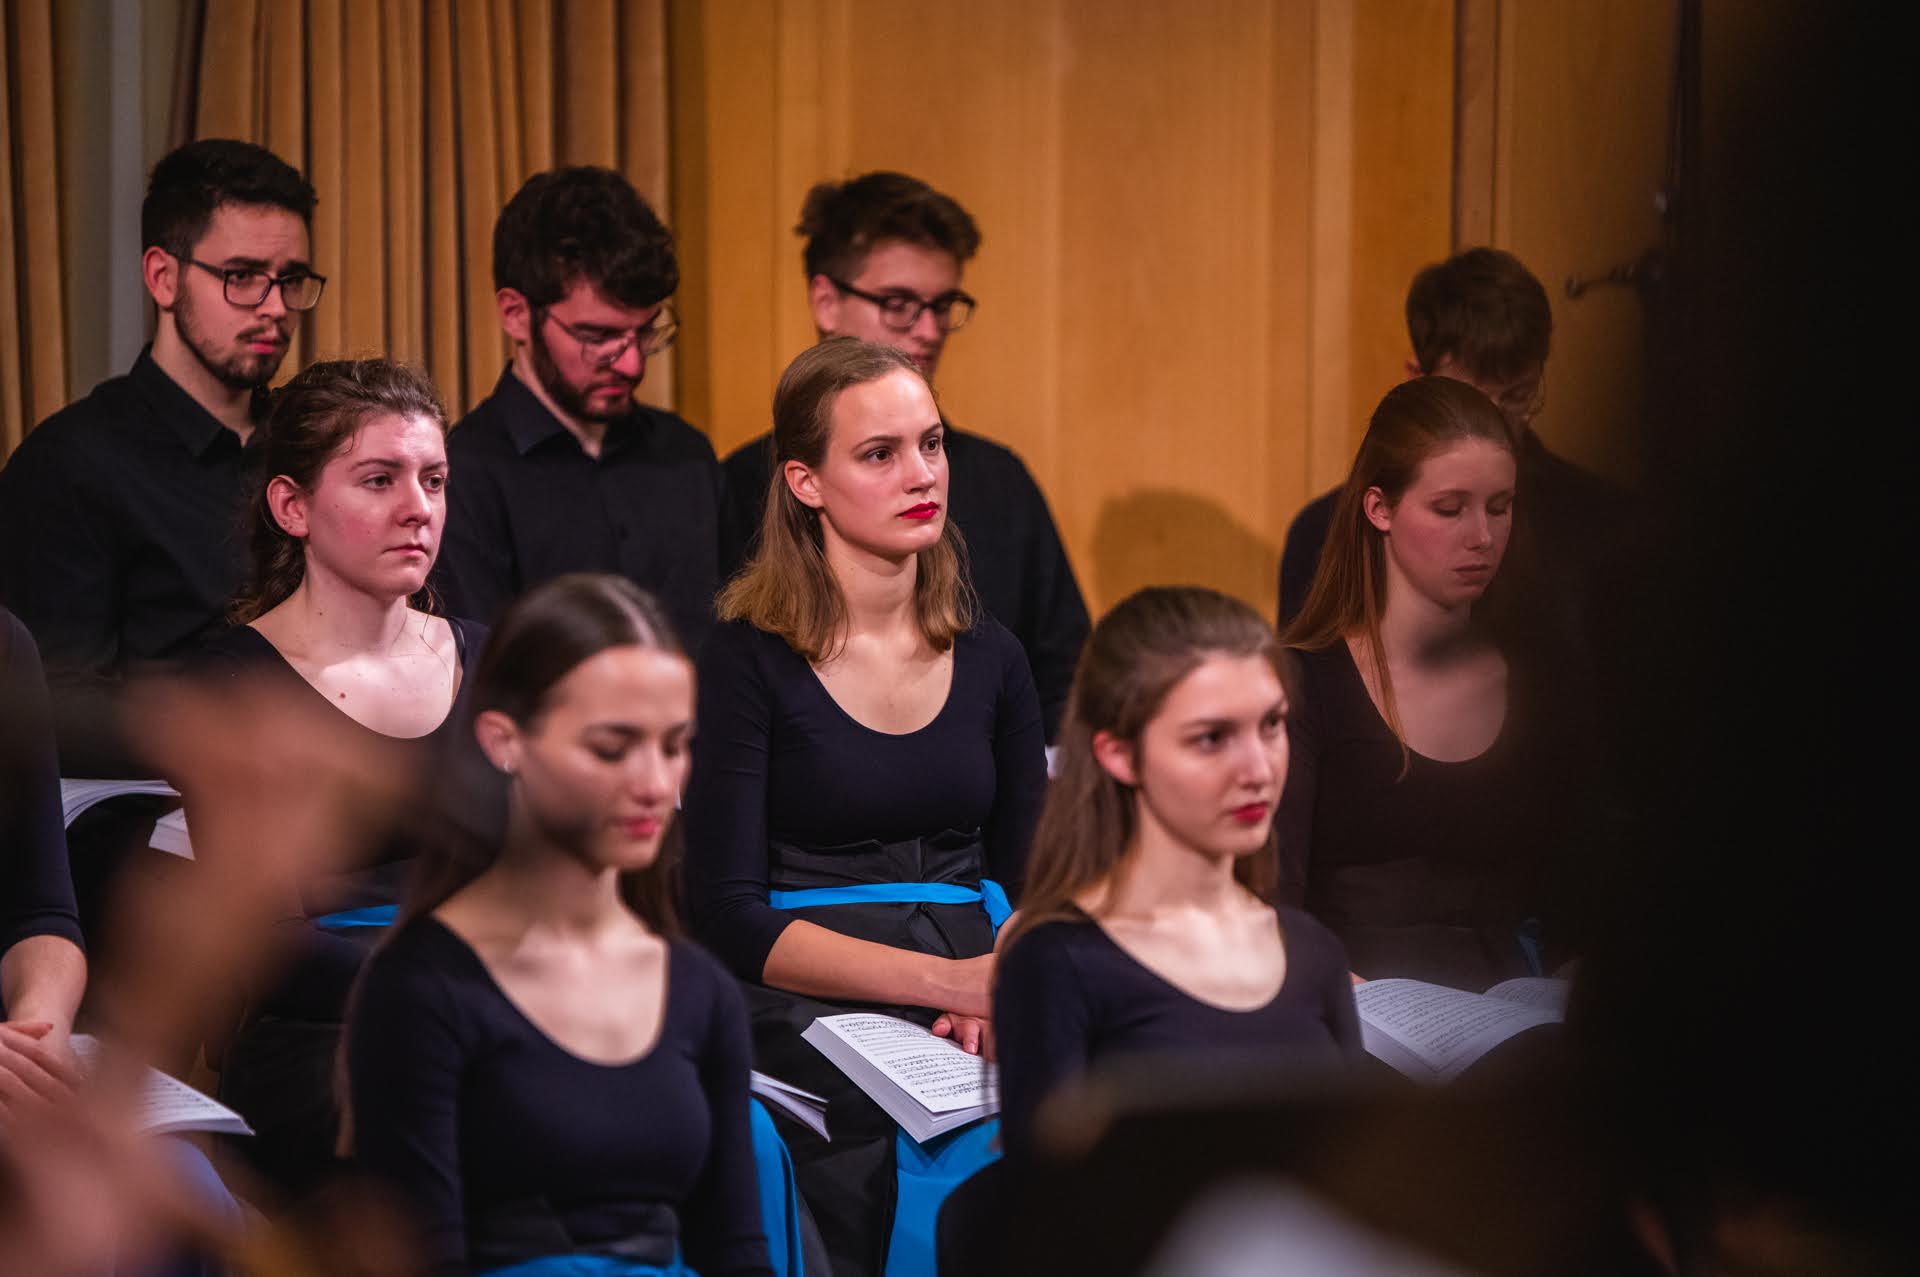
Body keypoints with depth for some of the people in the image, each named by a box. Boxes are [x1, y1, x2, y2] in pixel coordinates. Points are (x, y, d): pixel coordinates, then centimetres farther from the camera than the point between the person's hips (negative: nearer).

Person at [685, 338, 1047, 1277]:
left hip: (964, 1023, 4)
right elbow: (727, 912, -7)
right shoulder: (748, 660, -1)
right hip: (803, 1017, -4)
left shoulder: (990, 660, 14)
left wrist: (1004, 993, -7)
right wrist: (943, 980, -16)